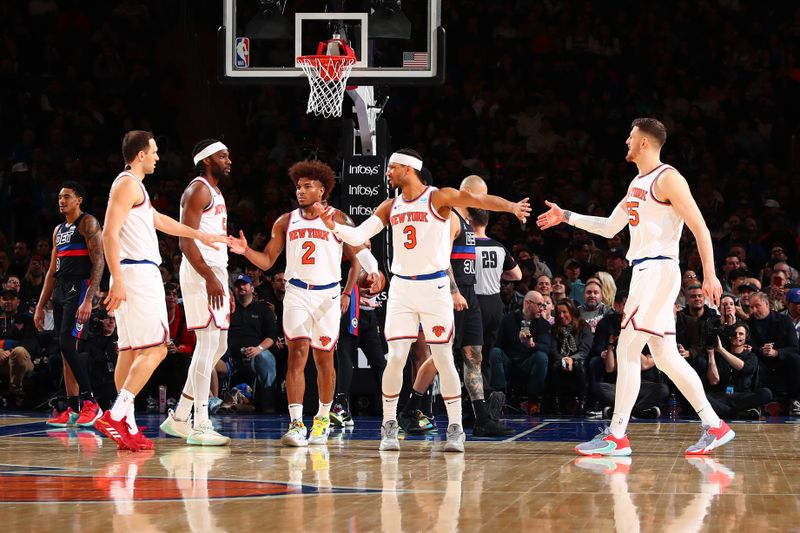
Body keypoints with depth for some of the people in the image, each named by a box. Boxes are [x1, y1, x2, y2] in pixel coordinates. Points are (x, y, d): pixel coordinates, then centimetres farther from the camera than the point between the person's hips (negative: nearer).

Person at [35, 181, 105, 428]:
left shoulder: (88, 223, -6)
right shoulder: (59, 230, 21)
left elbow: (98, 263, -14)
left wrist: (88, 301, -23)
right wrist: (40, 306, 18)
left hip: (79, 288, -9)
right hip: (60, 291, 9)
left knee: (67, 344, -19)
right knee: (66, 351, 6)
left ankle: (90, 403, -18)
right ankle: (73, 410, 7)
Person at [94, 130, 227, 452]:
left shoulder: (134, 185, 21)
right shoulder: (128, 184, -10)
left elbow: (159, 221, 36)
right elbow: (110, 234, -19)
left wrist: (200, 235, 40)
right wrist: (117, 279, -25)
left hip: (142, 274, 11)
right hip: (137, 274, -11)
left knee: (131, 350, 8)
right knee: (155, 348, -13)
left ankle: (127, 427, 8)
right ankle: (115, 417, -20)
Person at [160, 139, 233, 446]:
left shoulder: (215, 193, 21)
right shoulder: (198, 190, -10)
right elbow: (186, 240, -18)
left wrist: (224, 283, 22)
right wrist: (210, 277, -25)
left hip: (215, 272, 10)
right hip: (201, 272, -10)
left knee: (218, 346, 11)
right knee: (208, 344, -12)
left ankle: (179, 418, 15)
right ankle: (200, 426, -11)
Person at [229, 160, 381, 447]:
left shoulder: (337, 220, 3)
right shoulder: (286, 221, 8)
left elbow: (356, 259, 8)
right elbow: (267, 261, 8)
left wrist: (347, 294, -1)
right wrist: (245, 251, -10)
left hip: (328, 295, -1)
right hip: (296, 294, 1)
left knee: (324, 359, 7)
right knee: (297, 354, -13)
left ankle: (323, 418, 25)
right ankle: (296, 424, -20)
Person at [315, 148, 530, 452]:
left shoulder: (438, 198, -7)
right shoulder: (390, 207, 9)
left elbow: (478, 199, -21)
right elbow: (358, 236, 6)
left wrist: (511, 207, -38)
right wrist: (333, 227, -14)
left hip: (434, 287, -4)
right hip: (401, 288, 4)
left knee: (443, 358, -3)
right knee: (396, 357, -3)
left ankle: (455, 428, 4)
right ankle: (389, 426, 7)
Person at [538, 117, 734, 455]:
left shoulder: (668, 179, -10)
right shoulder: (637, 184, 19)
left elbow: (700, 228, -14)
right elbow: (609, 228, 28)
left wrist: (709, 274, -21)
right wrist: (566, 217, 24)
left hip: (658, 271, -10)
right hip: (644, 272, 10)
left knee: (627, 351, -10)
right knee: (665, 356, 8)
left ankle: (616, 437, -8)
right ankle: (714, 427, 11)